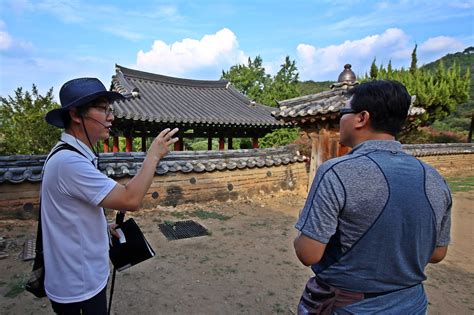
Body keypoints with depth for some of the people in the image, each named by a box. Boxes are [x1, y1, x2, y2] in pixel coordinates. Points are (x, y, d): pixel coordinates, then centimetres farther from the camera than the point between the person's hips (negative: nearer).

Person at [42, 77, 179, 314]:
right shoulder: (69, 161, -28)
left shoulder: (72, 155, 5)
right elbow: (131, 200, -32)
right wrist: (154, 154, -22)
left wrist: (105, 227, 11)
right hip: (77, 285, -9)